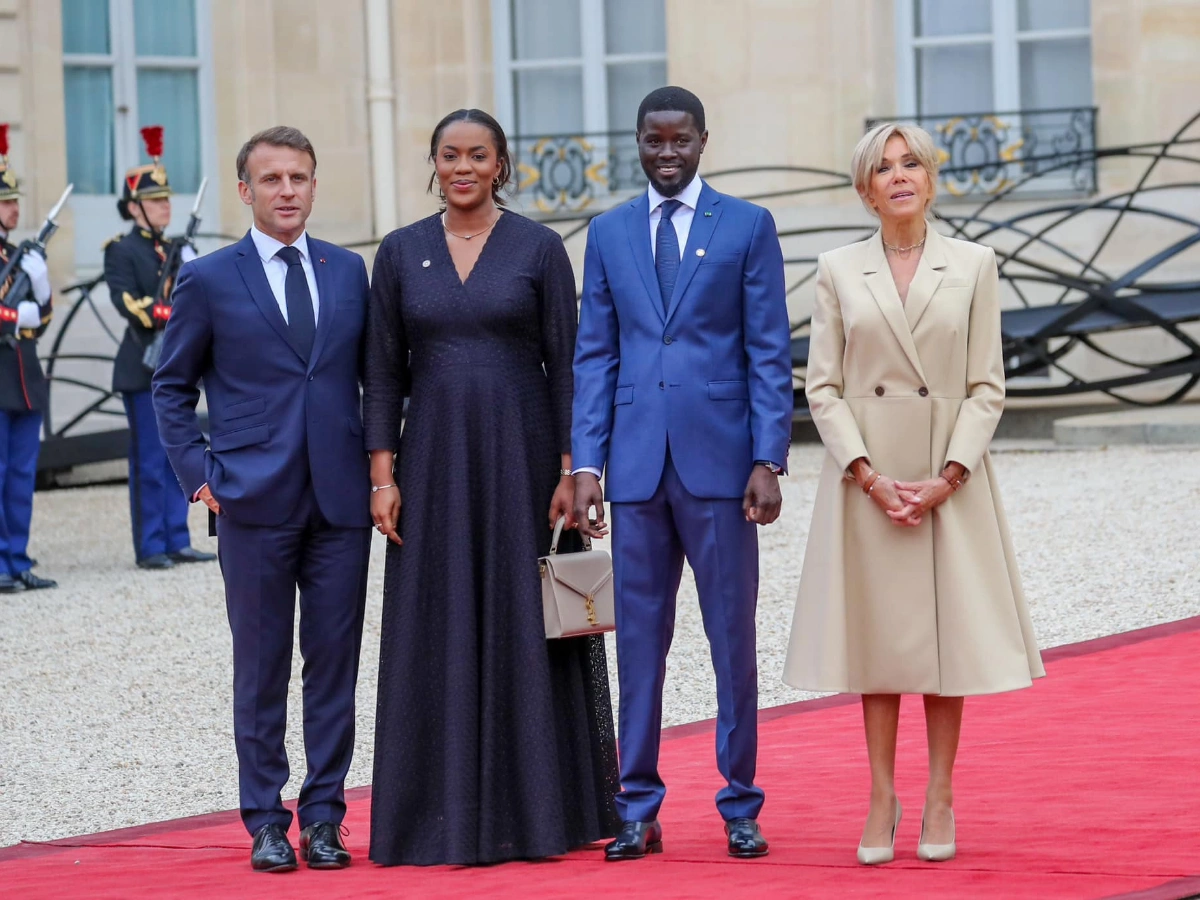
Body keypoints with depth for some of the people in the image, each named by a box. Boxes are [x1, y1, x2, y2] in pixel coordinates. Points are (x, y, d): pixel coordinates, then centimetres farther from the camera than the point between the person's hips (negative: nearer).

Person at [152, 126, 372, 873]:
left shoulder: (349, 271, 10)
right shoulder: (209, 280, 2)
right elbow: (172, 388, 7)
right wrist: (199, 471, -2)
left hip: (341, 501, 2)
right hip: (254, 502, -2)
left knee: (335, 663, 4)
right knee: (261, 669, 2)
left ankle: (323, 818, 11)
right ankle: (266, 823, 8)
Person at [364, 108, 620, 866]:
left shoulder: (539, 248, 0)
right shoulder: (402, 253, 6)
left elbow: (566, 364, -1)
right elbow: (384, 371, 7)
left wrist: (570, 470, -7)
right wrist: (383, 474, -1)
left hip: (522, 454, -2)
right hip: (436, 459, 2)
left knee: (529, 628, 1)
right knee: (441, 635, 2)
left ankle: (540, 809, 9)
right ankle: (447, 815, 7)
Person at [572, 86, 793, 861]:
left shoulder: (748, 227, 3)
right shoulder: (609, 233, 11)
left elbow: (770, 353, 0)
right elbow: (594, 355, 9)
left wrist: (768, 460, -8)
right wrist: (587, 463, 1)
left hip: (718, 463, -2)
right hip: (637, 467, 2)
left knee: (734, 637, 3)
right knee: (639, 638, 4)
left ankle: (741, 806, 10)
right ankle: (639, 810, 9)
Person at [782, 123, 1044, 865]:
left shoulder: (973, 266, 3)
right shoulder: (838, 272, 4)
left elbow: (987, 387, 0)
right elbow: (823, 387, 1)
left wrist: (946, 478, -11)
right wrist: (869, 475, -10)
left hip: (951, 481, 0)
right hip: (866, 479, 0)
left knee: (948, 631, 2)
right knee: (877, 635, 3)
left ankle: (940, 802, 11)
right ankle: (882, 802, 10)